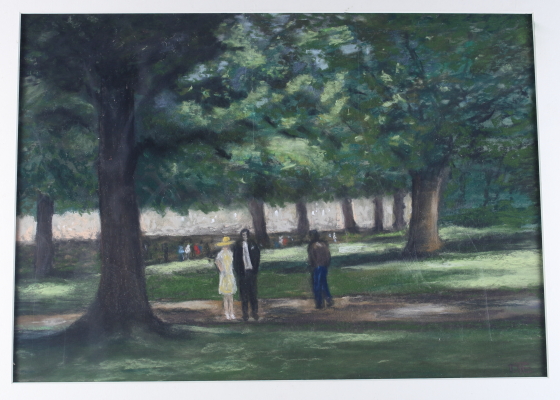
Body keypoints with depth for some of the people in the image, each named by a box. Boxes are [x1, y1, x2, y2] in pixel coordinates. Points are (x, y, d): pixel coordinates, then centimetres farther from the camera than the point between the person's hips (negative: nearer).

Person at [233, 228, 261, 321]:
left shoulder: (253, 244, 6)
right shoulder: (237, 246, 3)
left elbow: (257, 257, 8)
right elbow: (235, 260, 3)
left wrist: (255, 269, -2)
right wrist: (238, 272, -4)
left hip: (251, 271, 1)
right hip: (242, 272, -1)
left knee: (253, 292, 3)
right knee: (244, 294, 1)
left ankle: (255, 312, 9)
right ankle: (245, 313, 5)